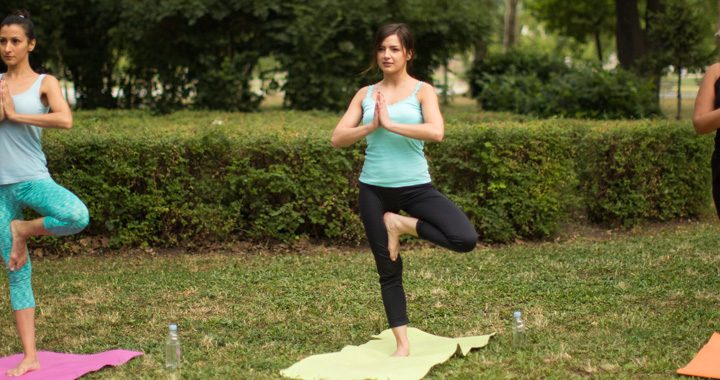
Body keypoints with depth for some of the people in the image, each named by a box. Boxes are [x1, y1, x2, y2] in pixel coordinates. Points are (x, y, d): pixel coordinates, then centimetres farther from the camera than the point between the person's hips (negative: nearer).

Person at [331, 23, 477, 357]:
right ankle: (402, 344, 16)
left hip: (415, 186, -2)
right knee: (388, 269, 6)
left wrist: (390, 123, -18)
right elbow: (338, 139, 1)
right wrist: (371, 126, -14)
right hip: (374, 189, 2)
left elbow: (436, 132, -20)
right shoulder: (365, 94, 8)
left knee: (465, 239, -21)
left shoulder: (422, 91, -1)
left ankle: (402, 225, 0)